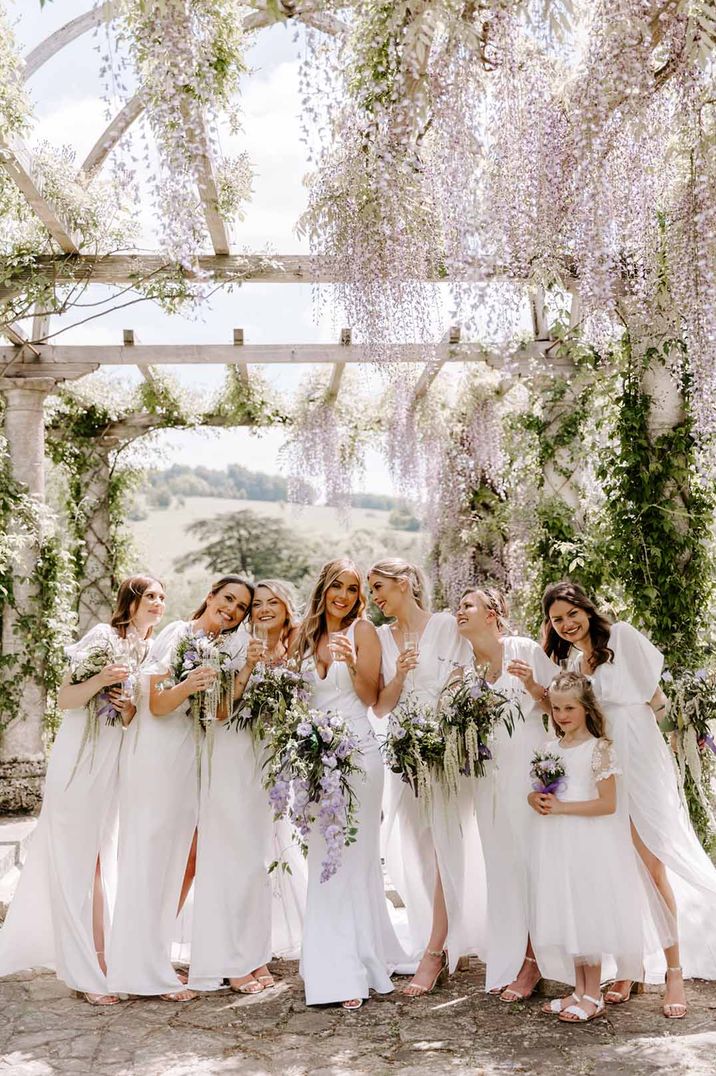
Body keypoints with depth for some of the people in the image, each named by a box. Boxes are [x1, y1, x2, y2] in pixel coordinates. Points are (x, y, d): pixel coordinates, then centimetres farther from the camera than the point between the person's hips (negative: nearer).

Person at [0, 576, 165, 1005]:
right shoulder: (103, 636, -5)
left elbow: (136, 723, 13)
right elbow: (65, 699, -8)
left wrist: (130, 706, -8)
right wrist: (100, 680, -24)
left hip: (115, 765, 6)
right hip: (79, 760, -6)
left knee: (97, 858, 11)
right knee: (78, 861, -2)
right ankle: (90, 971, 3)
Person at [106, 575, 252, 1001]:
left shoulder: (227, 644, 12)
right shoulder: (178, 634, -8)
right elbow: (157, 705, -13)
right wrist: (186, 687, -32)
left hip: (194, 756, 7)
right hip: (158, 754, -7)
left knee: (187, 860, 9)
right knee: (153, 855, -3)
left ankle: (157, 954, 23)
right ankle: (147, 970, 5)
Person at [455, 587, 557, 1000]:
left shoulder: (525, 650, -5)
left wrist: (532, 685, -19)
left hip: (528, 765, -5)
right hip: (489, 770, 5)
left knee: (530, 856, -2)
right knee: (500, 862, 9)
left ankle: (532, 960, 10)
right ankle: (510, 958, 20)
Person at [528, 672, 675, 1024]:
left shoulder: (599, 748, -11)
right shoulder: (550, 748, 7)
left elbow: (607, 803, -16)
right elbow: (534, 791, 14)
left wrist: (561, 807, -19)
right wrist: (537, 800, -9)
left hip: (590, 842, -6)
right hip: (557, 844, 6)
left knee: (589, 913, 1)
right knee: (567, 915, 12)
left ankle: (593, 996, 15)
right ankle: (579, 990, 25)